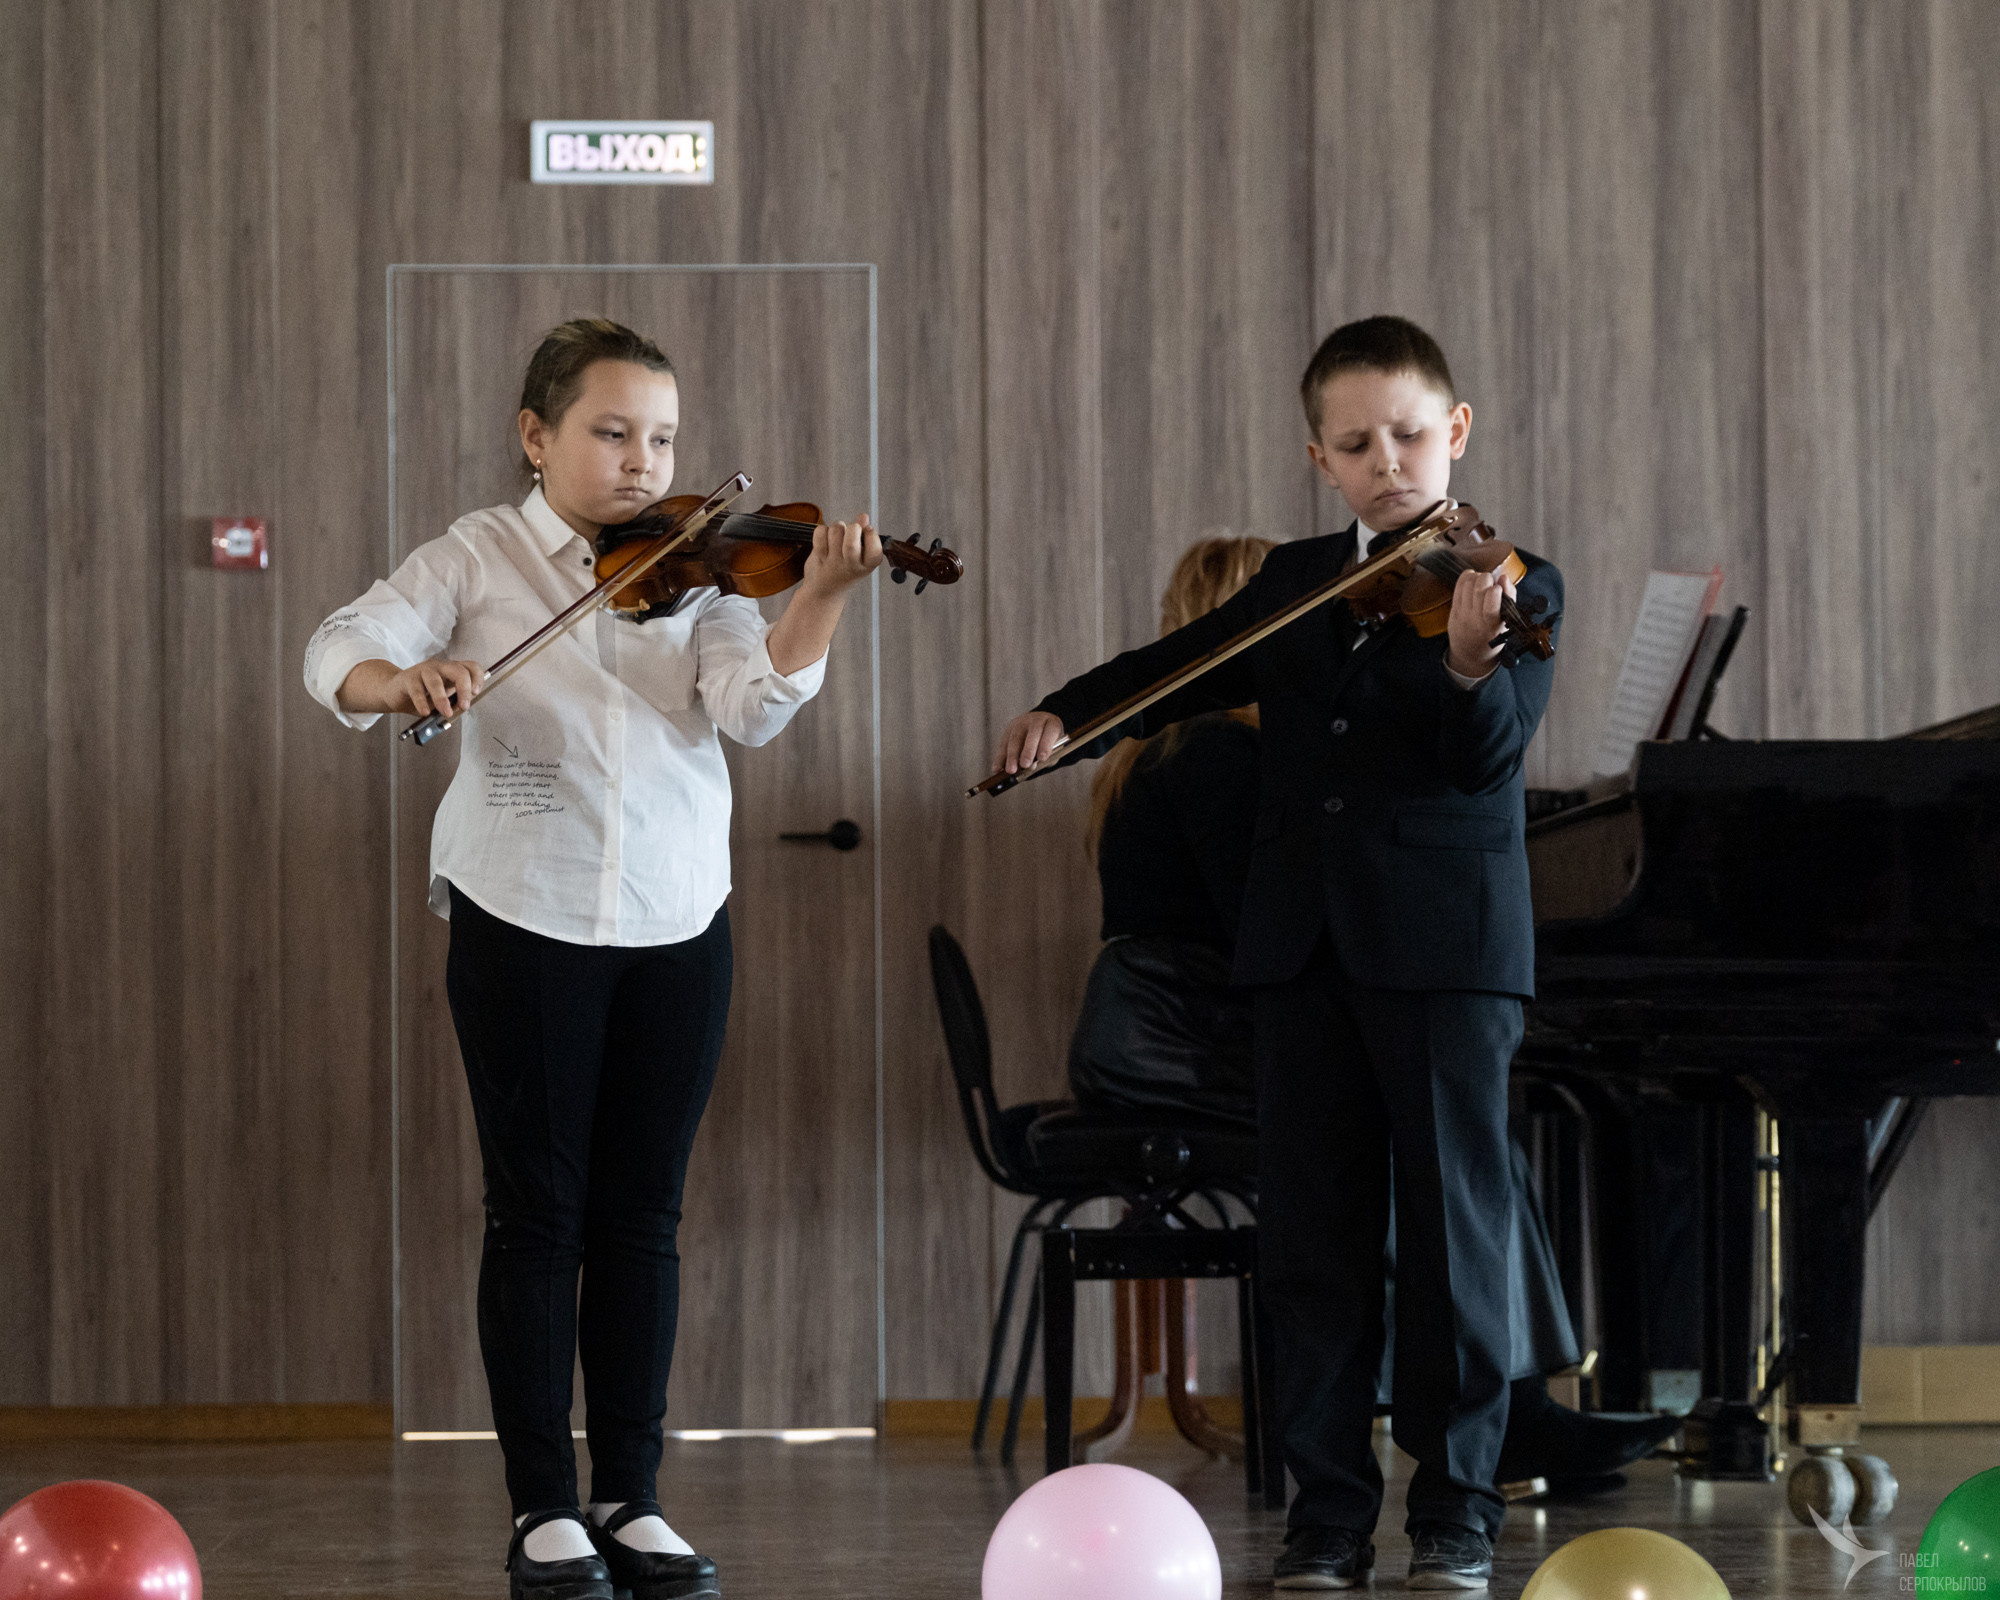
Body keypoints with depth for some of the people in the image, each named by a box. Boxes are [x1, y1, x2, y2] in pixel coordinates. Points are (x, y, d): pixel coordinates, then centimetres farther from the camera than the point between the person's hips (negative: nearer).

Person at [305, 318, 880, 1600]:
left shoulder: (700, 568, 4)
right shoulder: (481, 557, 0)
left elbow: (754, 705, -11)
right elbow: (339, 651, -10)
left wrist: (823, 598, -28)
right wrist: (403, 678, -33)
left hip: (678, 923, 2)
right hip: (524, 918, -2)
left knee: (643, 1217, 6)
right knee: (538, 1214, 2)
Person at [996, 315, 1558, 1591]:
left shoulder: (1512, 587, -2)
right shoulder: (1295, 583, 14)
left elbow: (1493, 752, -15)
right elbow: (1185, 670, 16)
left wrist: (1470, 660, -36)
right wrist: (1066, 715, -2)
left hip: (1447, 947, -4)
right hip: (1305, 945, 5)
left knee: (1453, 1226, -3)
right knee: (1312, 1231, 5)